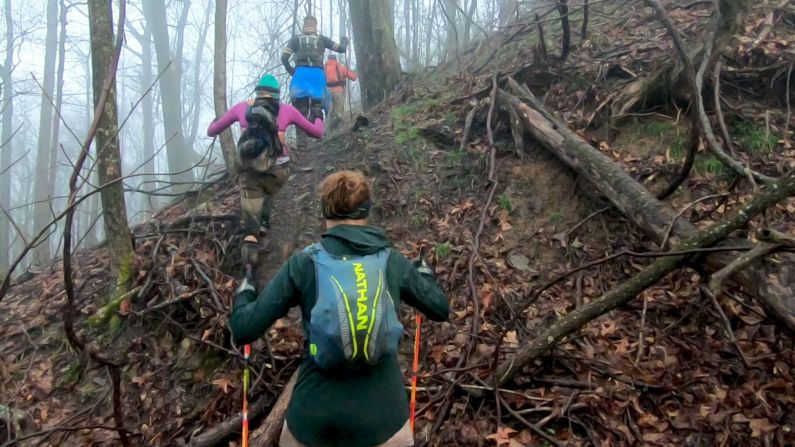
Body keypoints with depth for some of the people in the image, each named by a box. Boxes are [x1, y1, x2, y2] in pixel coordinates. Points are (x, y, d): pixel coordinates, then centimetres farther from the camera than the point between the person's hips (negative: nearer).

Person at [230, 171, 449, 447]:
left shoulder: (303, 264, -6)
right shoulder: (392, 262, -2)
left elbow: (245, 330, -5)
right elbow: (441, 310, 11)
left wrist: (243, 295, 16)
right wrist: (425, 274, 30)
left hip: (315, 413, 0)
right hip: (383, 415, 0)